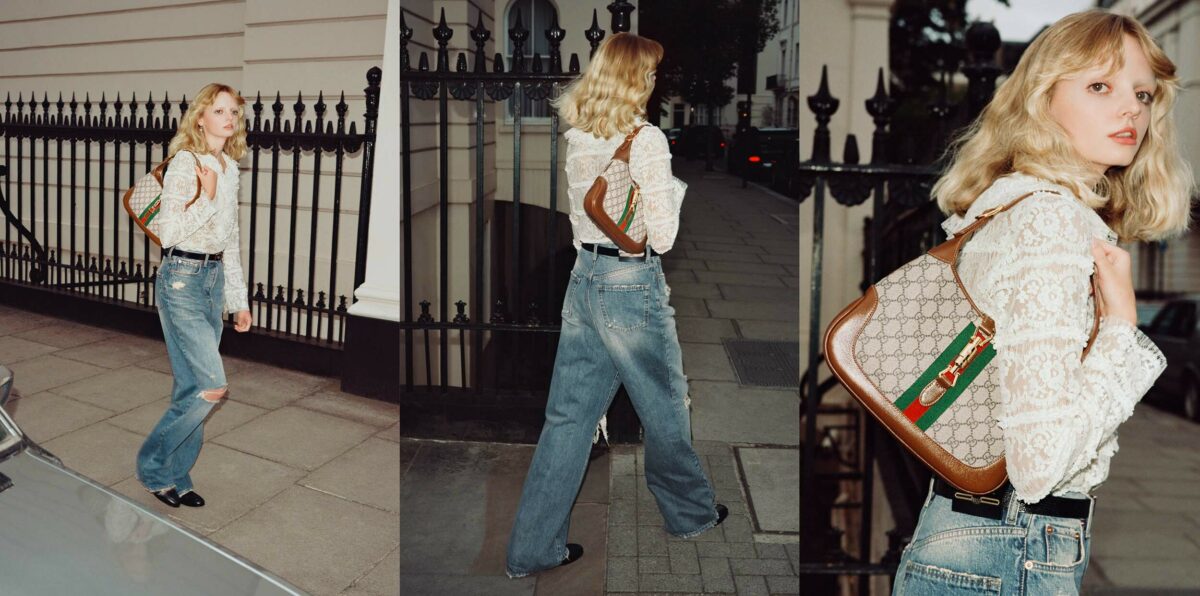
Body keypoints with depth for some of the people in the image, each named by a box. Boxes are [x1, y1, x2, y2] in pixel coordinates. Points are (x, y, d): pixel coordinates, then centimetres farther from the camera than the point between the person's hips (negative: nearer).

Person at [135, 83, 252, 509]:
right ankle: (152, 465, 8)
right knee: (212, 386, -12)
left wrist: (239, 299, 17)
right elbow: (168, 232, -16)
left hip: (214, 278, 7)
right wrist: (208, 198, -17)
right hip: (182, 279, -7)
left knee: (192, 387, 10)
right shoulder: (185, 163, -12)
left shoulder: (230, 168, 12)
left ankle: (175, 477, 22)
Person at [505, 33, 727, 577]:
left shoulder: (578, 137, 5)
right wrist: (675, 189, 2)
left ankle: (533, 548, 16)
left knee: (569, 416, 11)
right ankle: (692, 512, 37)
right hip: (633, 286, -6)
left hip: (583, 281, 7)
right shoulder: (647, 140, -16)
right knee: (665, 408, 15)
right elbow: (662, 238, -14)